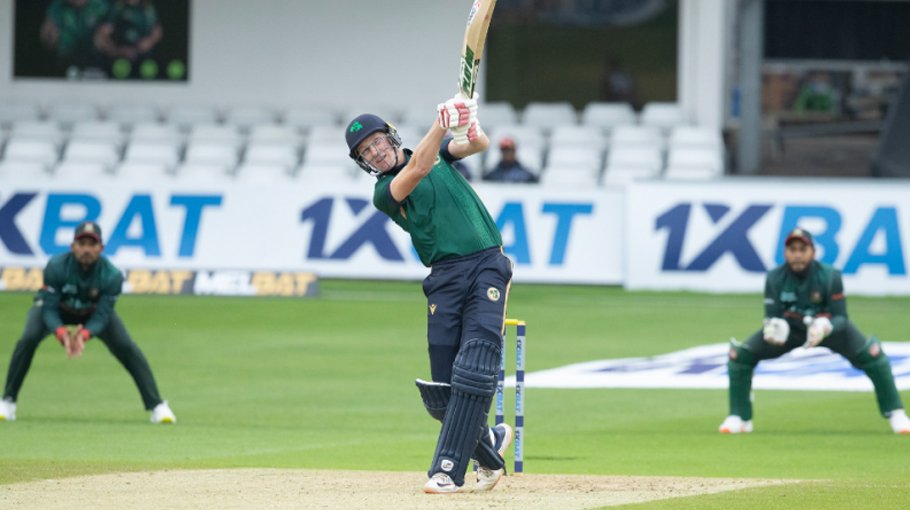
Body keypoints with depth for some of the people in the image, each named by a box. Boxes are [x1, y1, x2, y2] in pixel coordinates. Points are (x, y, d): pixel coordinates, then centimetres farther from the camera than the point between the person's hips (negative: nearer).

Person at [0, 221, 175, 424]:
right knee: (28, 339, -26)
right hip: (58, 310, -1)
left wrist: (84, 335, -49)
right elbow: (49, 309, -29)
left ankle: (157, 406, -10)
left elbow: (101, 316, -28)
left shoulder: (111, 276, -31)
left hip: (93, 314, 1)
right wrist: (62, 333, -48)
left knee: (126, 347, -18)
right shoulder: (56, 267, -33)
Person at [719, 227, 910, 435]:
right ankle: (739, 417, 2)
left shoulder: (829, 276, -25)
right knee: (740, 355, -15)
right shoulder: (775, 278, -21)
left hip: (829, 326, -2)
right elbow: (772, 317, -17)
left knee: (872, 354, -24)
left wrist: (825, 326, -46)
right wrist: (773, 328, -42)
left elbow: (840, 317, -23)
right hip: (789, 327, 2)